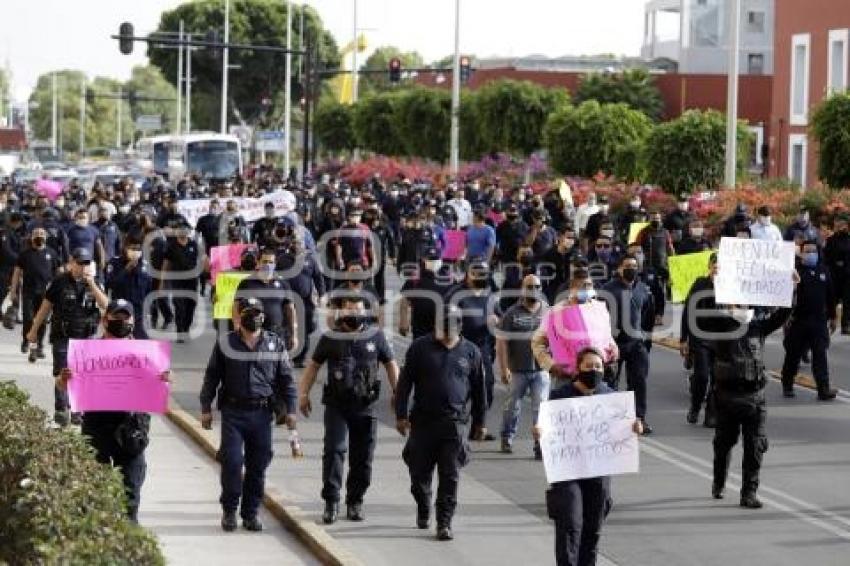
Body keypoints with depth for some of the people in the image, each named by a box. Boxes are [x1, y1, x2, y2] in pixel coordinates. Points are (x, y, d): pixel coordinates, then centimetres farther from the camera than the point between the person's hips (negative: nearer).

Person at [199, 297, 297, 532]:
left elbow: (286, 379, 11)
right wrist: (206, 408, 4)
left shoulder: (275, 344, 7)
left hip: (262, 413, 2)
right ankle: (229, 510, 7)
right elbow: (211, 378, 8)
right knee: (231, 462, -7)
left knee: (258, 465, 4)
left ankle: (251, 513, 14)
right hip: (232, 412, -1)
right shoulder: (225, 344, 4)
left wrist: (290, 409, 5)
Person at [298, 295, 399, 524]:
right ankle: (331, 502, -10)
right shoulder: (330, 339, 3)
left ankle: (355, 502, 17)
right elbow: (314, 365, 12)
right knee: (334, 450, -13)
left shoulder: (376, 337, 5)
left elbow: (391, 365, 13)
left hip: (365, 406, 2)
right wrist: (303, 393, 7)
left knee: (362, 457, 5)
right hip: (336, 405, -1)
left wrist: (398, 393, 7)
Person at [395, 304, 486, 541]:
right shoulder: (420, 348, 3)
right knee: (420, 472, 8)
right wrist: (401, 415, -2)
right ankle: (423, 510, 34)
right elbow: (404, 383, 4)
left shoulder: (470, 352, 6)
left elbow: (478, 389, 14)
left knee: (450, 476, -4)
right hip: (423, 421, 0)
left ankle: (444, 523, 0)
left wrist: (479, 421, 15)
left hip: (455, 423, 0)